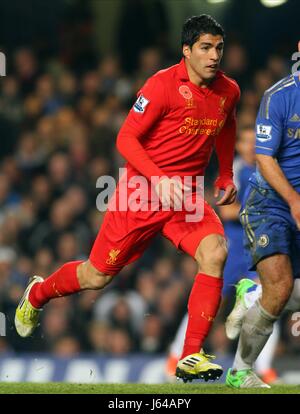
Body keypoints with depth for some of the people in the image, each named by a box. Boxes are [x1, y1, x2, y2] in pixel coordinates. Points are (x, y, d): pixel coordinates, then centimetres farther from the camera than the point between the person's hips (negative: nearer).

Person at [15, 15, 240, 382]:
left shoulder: (228, 91, 3)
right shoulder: (163, 84, -15)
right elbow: (126, 138, -15)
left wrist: (225, 175, 18)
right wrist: (159, 178, -26)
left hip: (186, 197, 4)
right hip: (141, 193, -4)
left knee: (215, 253, -25)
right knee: (97, 276, 6)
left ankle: (191, 357, -21)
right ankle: (37, 294, 41)